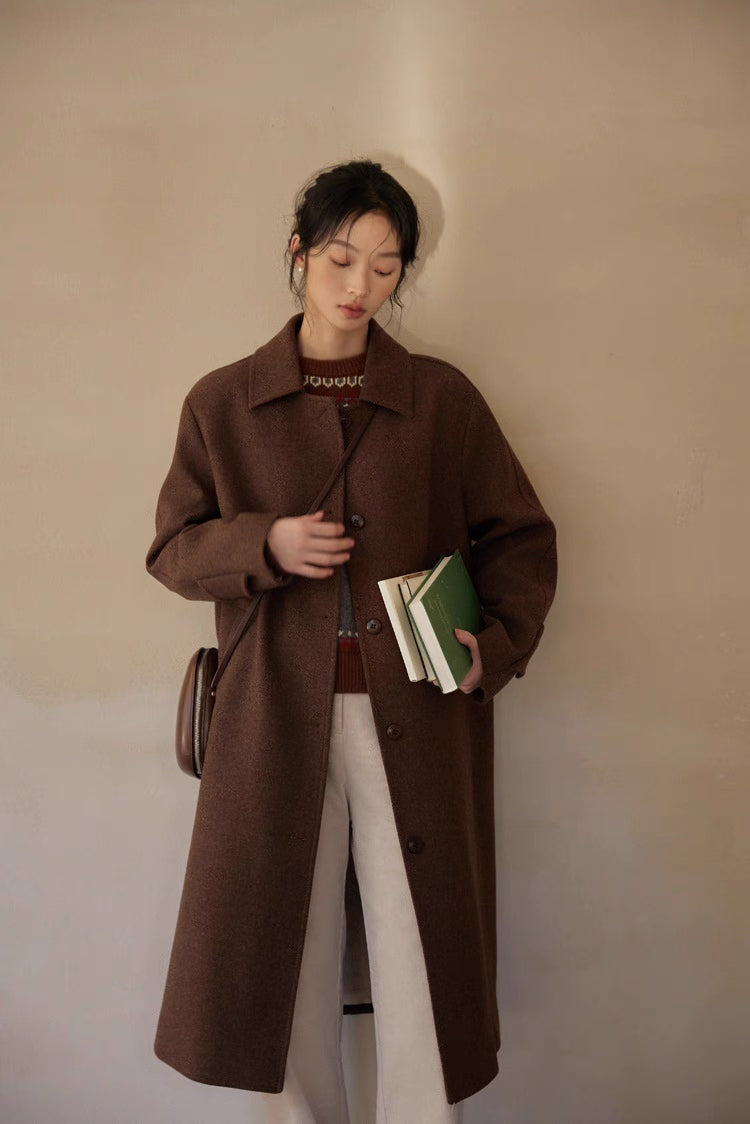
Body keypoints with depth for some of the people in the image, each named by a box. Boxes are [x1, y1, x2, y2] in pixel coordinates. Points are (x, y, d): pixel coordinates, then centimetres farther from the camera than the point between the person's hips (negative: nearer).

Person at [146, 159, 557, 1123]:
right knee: (281, 955, 9)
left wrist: (497, 644, -7)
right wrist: (265, 544, -11)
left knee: (421, 964, 4)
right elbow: (171, 548, 9)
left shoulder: (443, 398, 6)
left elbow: (520, 535, 10)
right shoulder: (222, 403, 6)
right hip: (278, 726, 1)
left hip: (417, 723, 0)